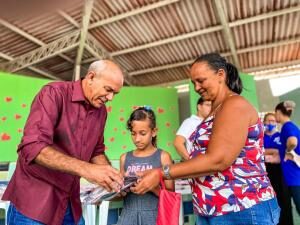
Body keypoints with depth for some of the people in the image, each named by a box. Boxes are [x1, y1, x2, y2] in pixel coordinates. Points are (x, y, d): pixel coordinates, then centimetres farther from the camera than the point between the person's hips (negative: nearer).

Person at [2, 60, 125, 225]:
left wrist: (111, 178, -4)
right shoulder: (54, 93, -17)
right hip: (34, 200, -6)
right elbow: (33, 147, -28)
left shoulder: (101, 111, 2)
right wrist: (85, 169, -35)